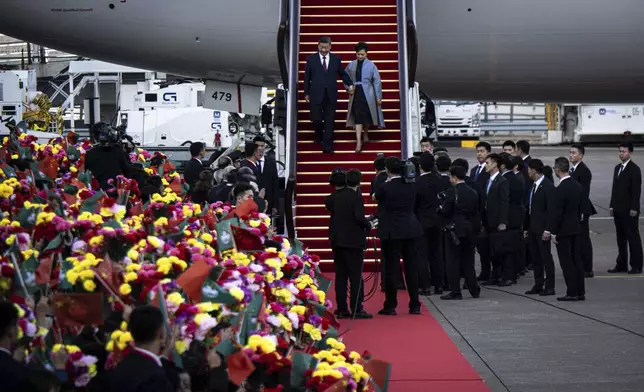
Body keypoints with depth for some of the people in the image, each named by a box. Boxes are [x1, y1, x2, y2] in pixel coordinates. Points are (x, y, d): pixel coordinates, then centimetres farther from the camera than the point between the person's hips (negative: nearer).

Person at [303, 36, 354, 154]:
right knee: (316, 119, 1)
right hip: (316, 95, -1)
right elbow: (307, 77, 5)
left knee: (329, 121, 1)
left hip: (331, 95, 1)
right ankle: (319, 135, 34)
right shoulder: (311, 59, 2)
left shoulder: (336, 59, 5)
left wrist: (350, 84, 3)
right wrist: (306, 93, 5)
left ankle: (327, 146, 6)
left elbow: (342, 73, 14)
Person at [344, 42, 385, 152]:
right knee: (358, 117, -6)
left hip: (367, 94, -1)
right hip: (355, 93, 1)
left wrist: (379, 97, -4)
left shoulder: (371, 66, -2)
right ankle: (358, 141, -8)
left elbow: (377, 82, -1)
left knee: (367, 115, 9)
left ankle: (366, 135, 34)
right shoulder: (351, 65, 5)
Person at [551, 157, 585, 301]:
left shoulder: (561, 189, -19)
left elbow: (558, 213, -18)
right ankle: (580, 292, 14)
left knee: (566, 262, -3)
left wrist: (553, 233, -13)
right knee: (576, 260, 11)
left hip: (564, 230, -8)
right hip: (575, 227, 8)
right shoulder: (577, 186, 7)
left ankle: (572, 293, -2)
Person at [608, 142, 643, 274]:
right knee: (620, 238, 9)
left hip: (629, 210, -7)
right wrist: (612, 206, 12)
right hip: (618, 209, 7)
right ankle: (621, 265, 14)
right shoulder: (618, 168, 15)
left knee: (633, 237, -2)